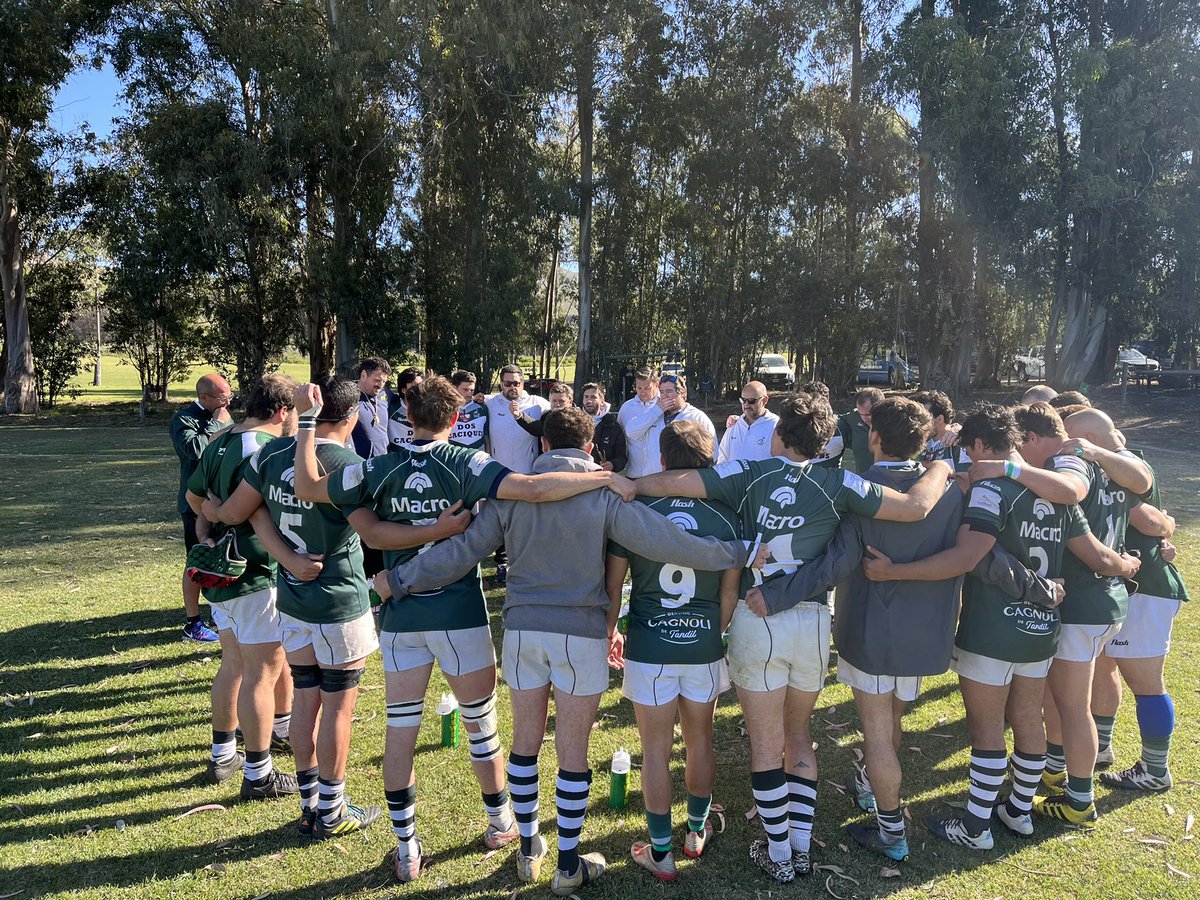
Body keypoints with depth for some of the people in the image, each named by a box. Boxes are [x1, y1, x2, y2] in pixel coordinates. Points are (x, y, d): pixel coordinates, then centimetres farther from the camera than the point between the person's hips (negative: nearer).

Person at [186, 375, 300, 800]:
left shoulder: (218, 443, 9)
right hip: (257, 577, -9)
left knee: (233, 664, 20)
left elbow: (194, 496, 22)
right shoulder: (266, 450, -20)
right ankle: (259, 775, 10)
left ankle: (222, 755, 33)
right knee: (263, 672, 0)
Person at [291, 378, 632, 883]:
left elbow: (307, 487, 6)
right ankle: (499, 823, 35)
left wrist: (307, 419, 14)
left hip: (400, 618, 2)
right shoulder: (465, 465, -14)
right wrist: (606, 478, -22)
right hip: (460, 617, -2)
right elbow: (532, 488, -29)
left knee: (399, 733, 12)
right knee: (481, 726, 16)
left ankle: (407, 851, 22)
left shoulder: (378, 472, -5)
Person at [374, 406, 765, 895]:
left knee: (525, 741, 17)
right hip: (581, 634, -2)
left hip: (522, 629, 3)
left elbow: (462, 551, -3)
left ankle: (528, 849, 33)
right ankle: (569, 866, 22)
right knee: (573, 751, 9)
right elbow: (666, 542, -15)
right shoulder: (605, 493, -8)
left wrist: (398, 579, 8)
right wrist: (740, 553, -7)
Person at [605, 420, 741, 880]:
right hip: (704, 645, 2)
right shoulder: (726, 517, -8)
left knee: (656, 748, 10)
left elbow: (612, 584, -5)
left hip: (648, 646, -2)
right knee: (700, 739, 20)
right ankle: (697, 831, 40)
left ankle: (660, 853, 23)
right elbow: (730, 593, 0)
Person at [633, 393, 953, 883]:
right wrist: (939, 469, 13)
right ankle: (802, 846, 28)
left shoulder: (747, 474, -8)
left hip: (756, 621, -2)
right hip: (814, 622, 2)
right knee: (799, 735, 21)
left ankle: (778, 852, 23)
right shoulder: (836, 484, -6)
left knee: (767, 742, 12)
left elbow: (669, 483, -16)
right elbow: (916, 506, -7)